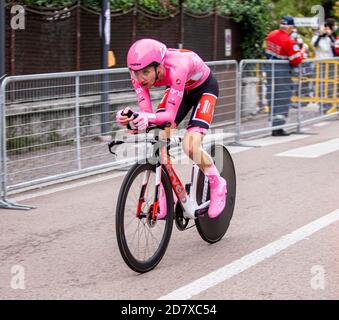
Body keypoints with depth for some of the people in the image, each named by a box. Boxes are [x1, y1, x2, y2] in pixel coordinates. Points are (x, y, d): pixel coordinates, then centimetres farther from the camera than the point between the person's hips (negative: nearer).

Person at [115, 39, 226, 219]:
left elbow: (170, 115, -43)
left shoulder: (175, 68, -42)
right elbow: (146, 111, -28)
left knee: (190, 146, -23)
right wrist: (129, 117, -48)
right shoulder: (139, 73, -26)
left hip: (204, 87, -6)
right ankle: (166, 200, 1)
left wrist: (149, 118, -62)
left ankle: (217, 185, 5)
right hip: (180, 89, 6)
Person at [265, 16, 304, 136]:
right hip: (283, 72, -8)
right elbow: (296, 61, -16)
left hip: (270, 70, 8)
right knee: (283, 99, -3)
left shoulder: (271, 35, 1)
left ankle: (274, 125, 24)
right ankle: (278, 127, -7)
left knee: (273, 97, 15)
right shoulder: (289, 41, -21)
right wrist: (301, 53, 1)